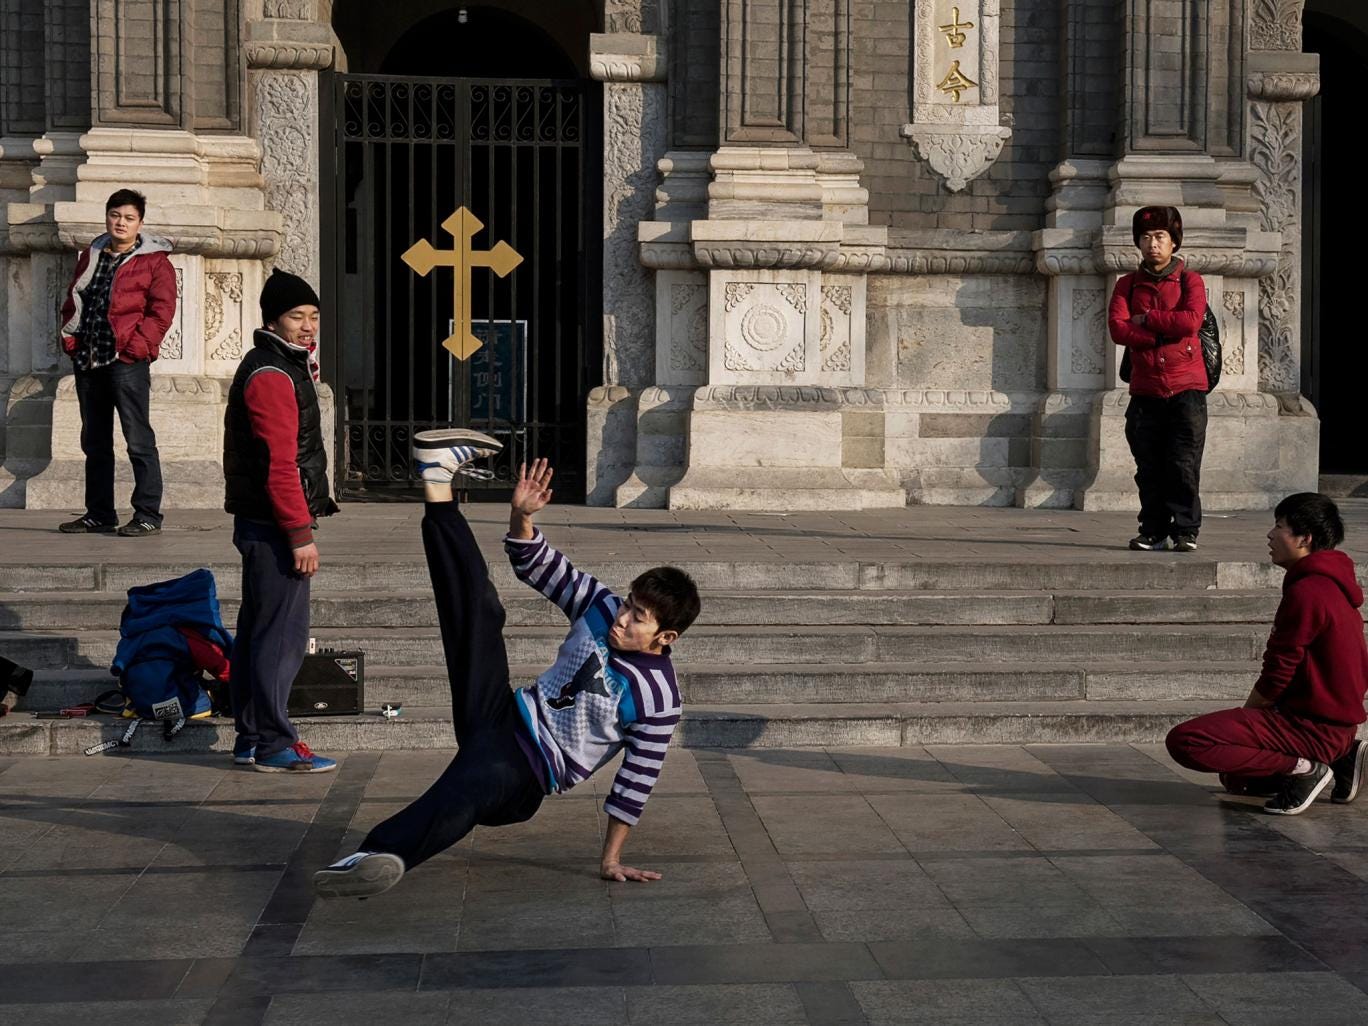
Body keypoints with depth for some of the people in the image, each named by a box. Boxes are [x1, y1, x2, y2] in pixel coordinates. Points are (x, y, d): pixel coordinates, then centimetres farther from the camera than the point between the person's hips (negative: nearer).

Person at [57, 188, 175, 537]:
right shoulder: (91, 257, 17)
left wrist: (137, 345, -15)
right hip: (87, 360, 7)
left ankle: (147, 515, -2)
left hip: (127, 362, -7)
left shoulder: (154, 262, -1)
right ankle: (99, 514, 21)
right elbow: (73, 300, 22)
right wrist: (70, 337, 8)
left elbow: (161, 311, -8)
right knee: (94, 441, 12)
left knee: (138, 440, -7)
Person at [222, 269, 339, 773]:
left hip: (260, 524, 11)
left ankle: (251, 739, 22)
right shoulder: (271, 376, -16)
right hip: (273, 526, -11)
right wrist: (300, 534, -23)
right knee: (282, 635, -8)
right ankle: (274, 746, -4)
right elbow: (279, 463, -22)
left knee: (258, 631, 14)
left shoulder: (286, 364, 17)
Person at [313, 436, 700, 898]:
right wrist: (522, 517, -13)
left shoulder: (659, 699, -14)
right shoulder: (603, 609, 2)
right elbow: (536, 565, 7)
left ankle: (378, 856, -66)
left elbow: (636, 782, -11)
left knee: (470, 785, -42)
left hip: (527, 775, -7)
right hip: (508, 718, 7)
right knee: (477, 608, -2)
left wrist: (611, 859, -10)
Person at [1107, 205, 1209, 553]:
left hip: (1186, 387, -2)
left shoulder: (1190, 280, 5)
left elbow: (1191, 320, -15)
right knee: (1149, 466, 4)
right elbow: (1117, 329, -6)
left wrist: (1146, 319, -7)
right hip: (1145, 390, 3)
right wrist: (1166, 331, -12)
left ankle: (1186, 530, 2)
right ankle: (1153, 531, 11)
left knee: (1184, 464, -5)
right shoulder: (1127, 284, 11)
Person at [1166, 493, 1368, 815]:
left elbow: (1277, 675, -15)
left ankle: (1301, 768, -14)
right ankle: (1338, 761, 13)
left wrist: (1245, 714, 3)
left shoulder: (1306, 592, -18)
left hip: (1314, 728, -10)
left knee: (1185, 741, -21)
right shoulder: (1333, 585, 14)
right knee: (1235, 780, 30)